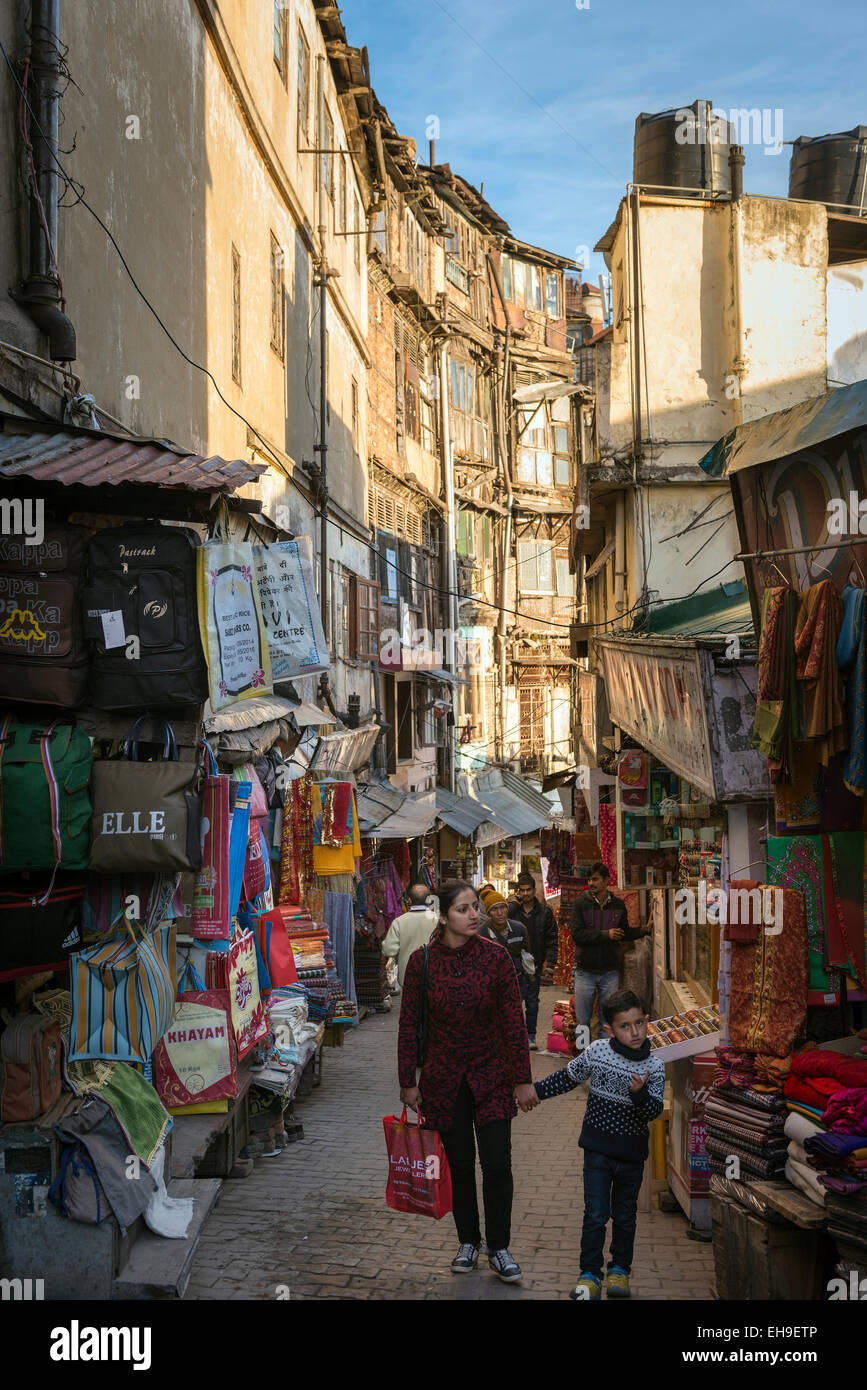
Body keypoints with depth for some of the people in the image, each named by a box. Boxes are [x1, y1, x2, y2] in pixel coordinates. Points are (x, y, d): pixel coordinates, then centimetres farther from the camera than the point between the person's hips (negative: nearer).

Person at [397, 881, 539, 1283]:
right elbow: (409, 1024, -1)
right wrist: (408, 1082, 0)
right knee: (459, 1164, 9)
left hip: (491, 1074, 0)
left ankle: (499, 1249, 13)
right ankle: (468, 1242, 28)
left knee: (497, 1163, -2)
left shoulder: (495, 956, -9)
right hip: (444, 1076, 0)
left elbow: (513, 1020, -5)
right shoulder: (422, 961, -9)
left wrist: (523, 1079, -5)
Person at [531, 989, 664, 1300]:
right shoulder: (596, 1053, -8)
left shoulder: (654, 1068, -9)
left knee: (625, 1215, 14)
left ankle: (620, 1269, 30)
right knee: (596, 1214, -5)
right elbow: (569, 1077, 9)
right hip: (599, 1148, -1)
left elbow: (654, 1112, -13)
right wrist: (538, 1090, 10)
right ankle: (590, 1274, 5)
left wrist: (640, 1092, -31)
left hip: (632, 1151, 1)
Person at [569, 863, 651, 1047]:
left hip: (610, 972, 2)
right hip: (585, 971, -2)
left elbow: (625, 933, 17)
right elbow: (577, 933, -14)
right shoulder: (581, 903, -5)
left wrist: (645, 930, 1)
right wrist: (605, 934, -18)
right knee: (582, 1021, 3)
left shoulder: (618, 904, 5)